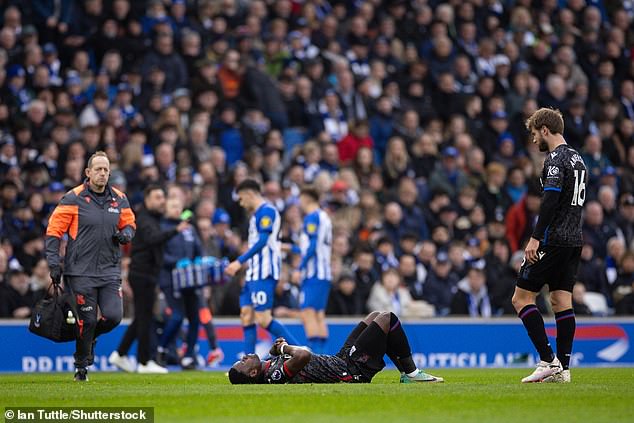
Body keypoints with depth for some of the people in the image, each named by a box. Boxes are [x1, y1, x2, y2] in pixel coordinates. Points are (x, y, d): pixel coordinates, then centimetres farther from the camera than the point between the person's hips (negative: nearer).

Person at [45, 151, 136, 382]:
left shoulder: (119, 199, 8)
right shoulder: (73, 199, -5)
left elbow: (129, 223, 23)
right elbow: (54, 230, -3)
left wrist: (126, 234, -2)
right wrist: (53, 262, -10)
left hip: (110, 270, 4)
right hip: (81, 271, -4)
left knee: (113, 316, -8)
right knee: (87, 320, -3)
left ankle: (90, 337, 26)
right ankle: (81, 367, 16)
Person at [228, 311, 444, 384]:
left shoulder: (268, 365, -4)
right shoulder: (275, 375, -32)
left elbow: (274, 354, 21)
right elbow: (304, 355, -48)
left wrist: (276, 349, -2)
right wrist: (286, 347, -28)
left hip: (341, 359, 10)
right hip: (352, 369, -10)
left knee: (375, 316, 20)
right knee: (387, 318, -3)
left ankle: (407, 373, 25)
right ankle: (412, 373, 11)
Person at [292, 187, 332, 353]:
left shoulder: (312, 217, -8)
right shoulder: (325, 217, 19)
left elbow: (312, 247, -17)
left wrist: (300, 269, -16)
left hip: (313, 274, -10)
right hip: (324, 274, 10)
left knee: (308, 314, -13)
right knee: (319, 316, 9)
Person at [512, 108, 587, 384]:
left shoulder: (556, 159, -11)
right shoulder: (577, 159, 18)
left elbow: (550, 200, -21)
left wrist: (535, 238, -23)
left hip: (553, 241, -9)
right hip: (574, 240, 9)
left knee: (521, 298, -4)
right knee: (561, 301, 8)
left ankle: (548, 361, -12)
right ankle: (563, 368, 4)